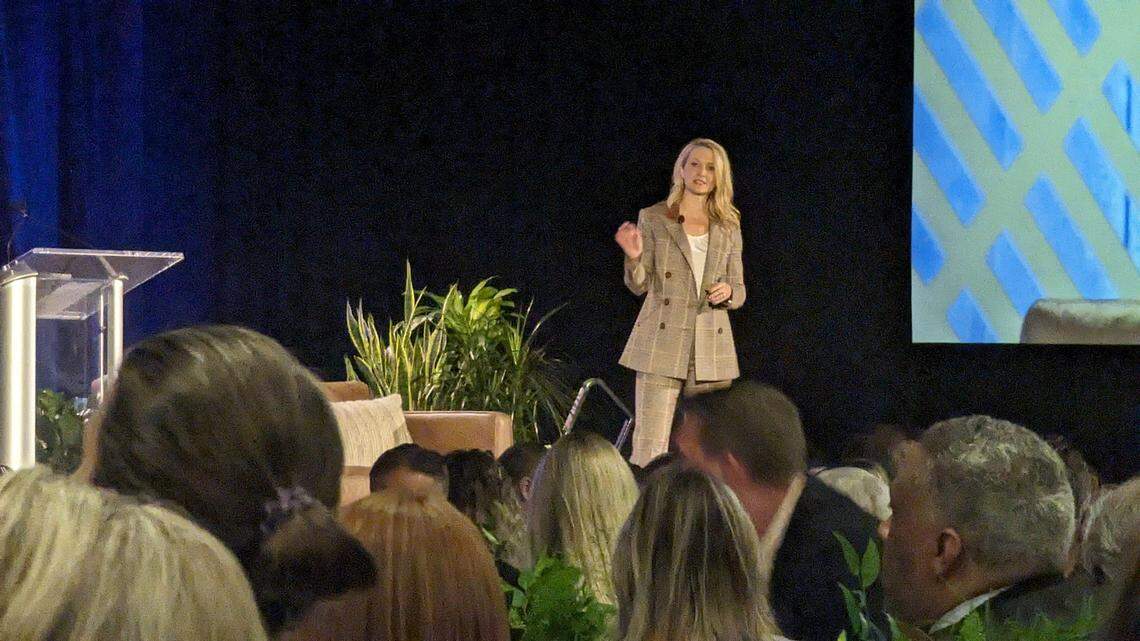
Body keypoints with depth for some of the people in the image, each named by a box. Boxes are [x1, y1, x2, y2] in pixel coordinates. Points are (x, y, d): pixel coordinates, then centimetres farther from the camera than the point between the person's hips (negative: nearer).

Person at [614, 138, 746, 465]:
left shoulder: (728, 227, 13)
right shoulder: (653, 219, 5)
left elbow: (739, 292, 15)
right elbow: (639, 285, 2)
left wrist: (727, 293, -8)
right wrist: (633, 257, -18)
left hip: (711, 349, 3)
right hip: (661, 344, -3)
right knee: (650, 447, -10)